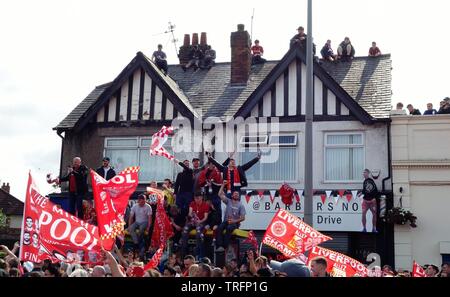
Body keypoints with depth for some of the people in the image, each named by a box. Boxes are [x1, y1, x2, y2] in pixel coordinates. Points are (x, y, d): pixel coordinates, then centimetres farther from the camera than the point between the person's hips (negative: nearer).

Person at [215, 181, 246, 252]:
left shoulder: (241, 205, 5)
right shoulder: (228, 201, 12)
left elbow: (243, 218, -1)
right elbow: (220, 194, 4)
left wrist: (235, 221, -16)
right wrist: (223, 185, 0)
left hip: (235, 222, -2)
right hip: (226, 221, 2)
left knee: (229, 228, -36)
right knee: (219, 228, -30)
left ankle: (224, 246, -39)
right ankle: (219, 246, -37)